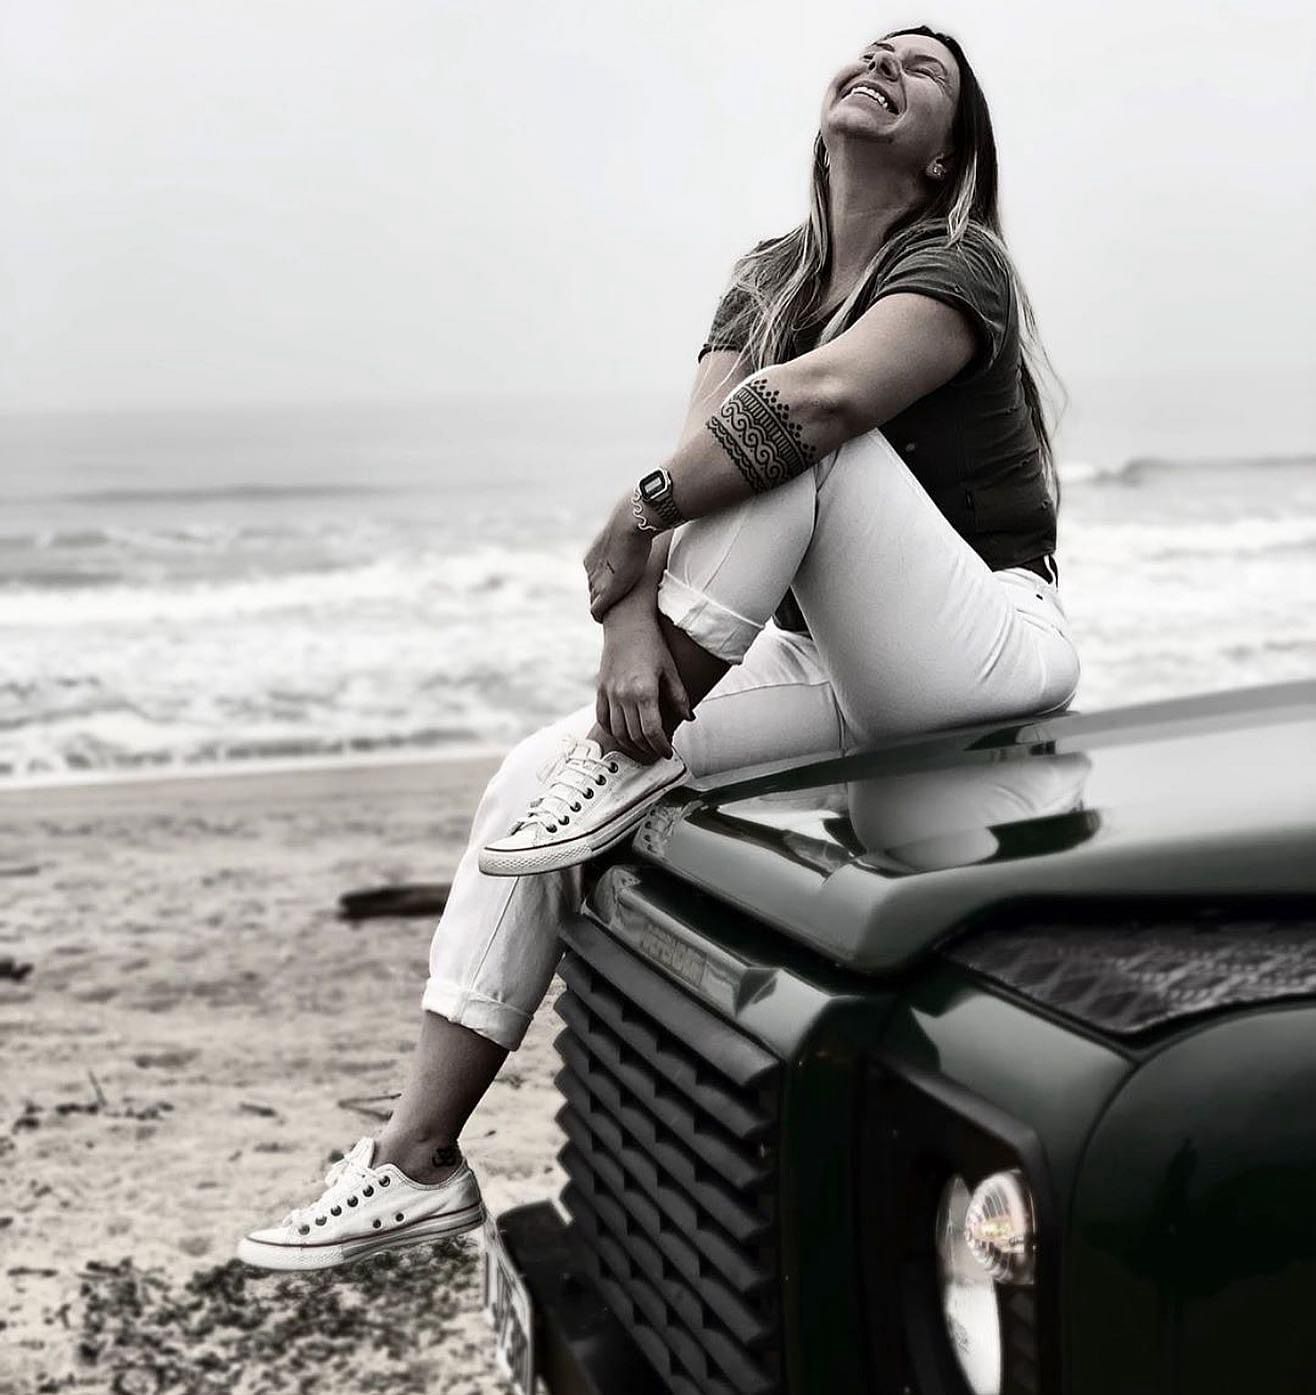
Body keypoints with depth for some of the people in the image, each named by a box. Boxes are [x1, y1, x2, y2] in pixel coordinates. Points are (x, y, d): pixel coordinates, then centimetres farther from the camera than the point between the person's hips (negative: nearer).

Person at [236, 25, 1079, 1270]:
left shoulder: (956, 268, -8)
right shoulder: (769, 279, 12)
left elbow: (822, 395, -31)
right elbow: (682, 468, -3)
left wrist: (625, 533, -23)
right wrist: (632, 621, -22)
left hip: (993, 653, -6)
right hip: (835, 675, 7)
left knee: (791, 422, -29)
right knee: (532, 784, -7)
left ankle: (635, 763, -20)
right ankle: (419, 1164, -5)